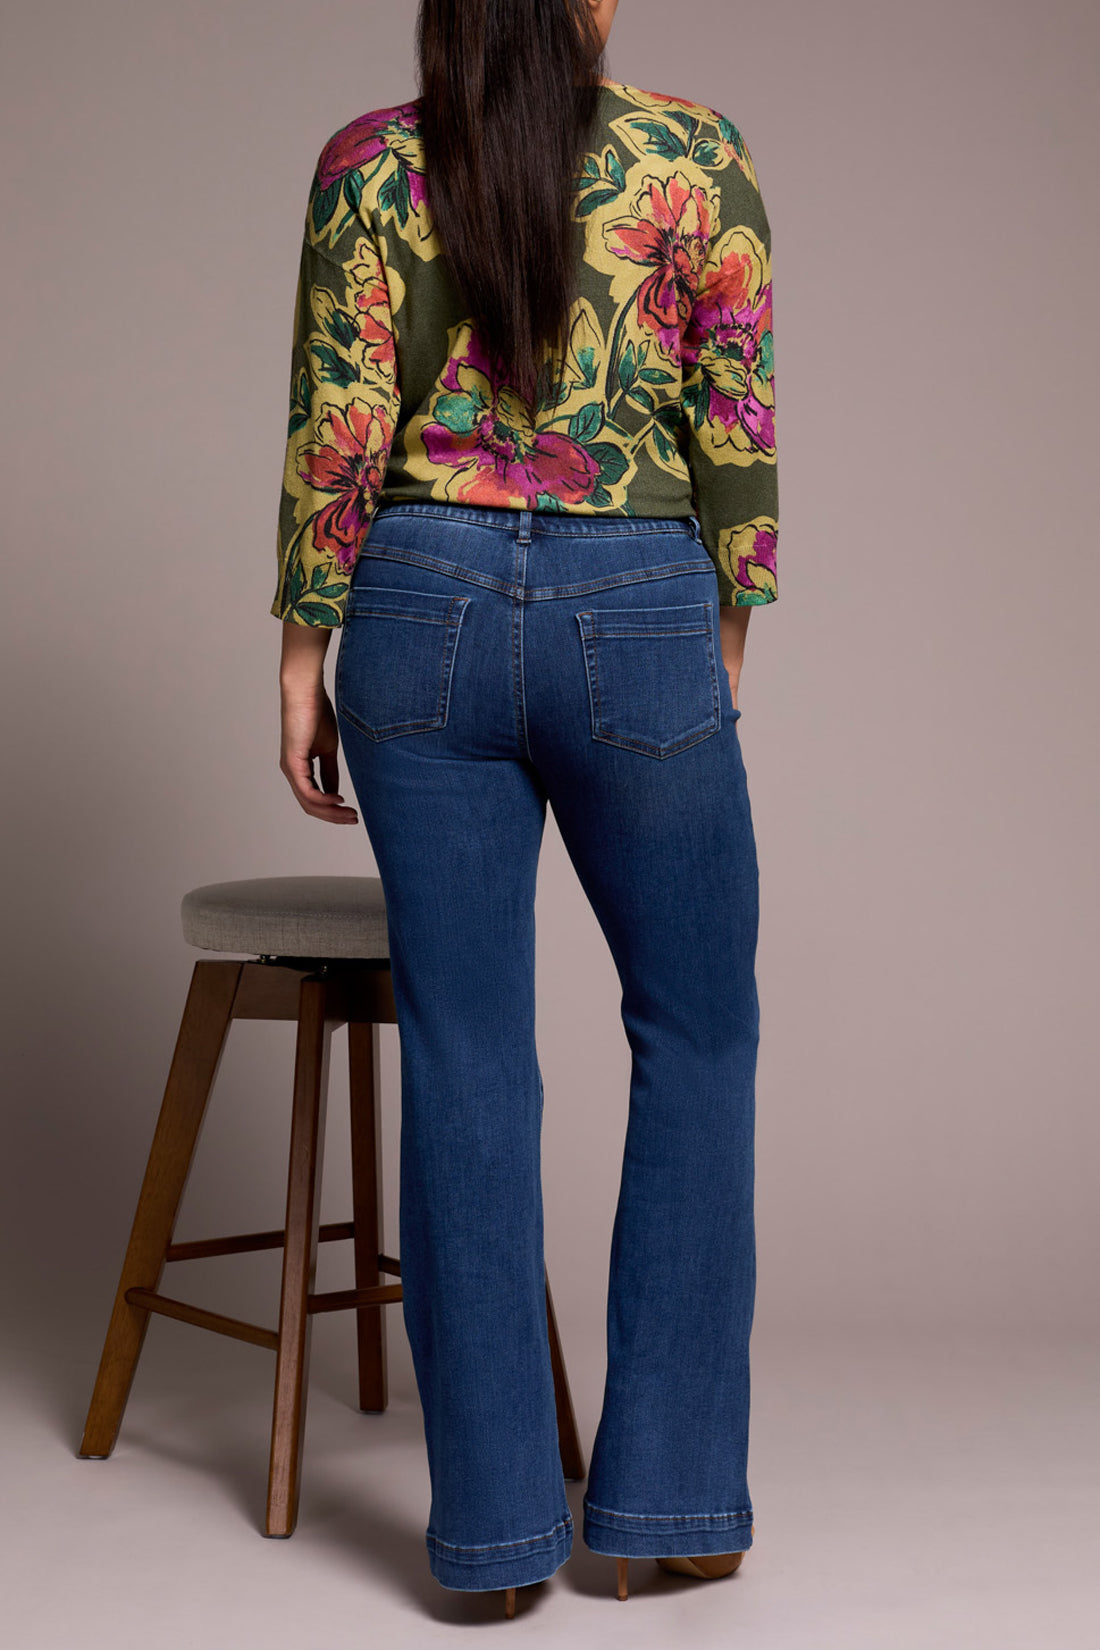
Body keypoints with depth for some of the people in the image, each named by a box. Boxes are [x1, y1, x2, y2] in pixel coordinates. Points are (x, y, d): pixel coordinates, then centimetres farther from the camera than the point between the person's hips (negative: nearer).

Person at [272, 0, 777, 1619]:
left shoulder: (369, 164, 3)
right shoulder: (697, 155, 1)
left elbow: (335, 435, -1)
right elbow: (738, 436, 0)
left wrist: (302, 655, 6)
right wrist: (725, 650, 9)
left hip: (425, 606, 2)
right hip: (637, 619, -1)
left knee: (465, 1053, 6)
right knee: (698, 1034, 13)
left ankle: (494, 1519, 11)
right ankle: (665, 1496, 14)